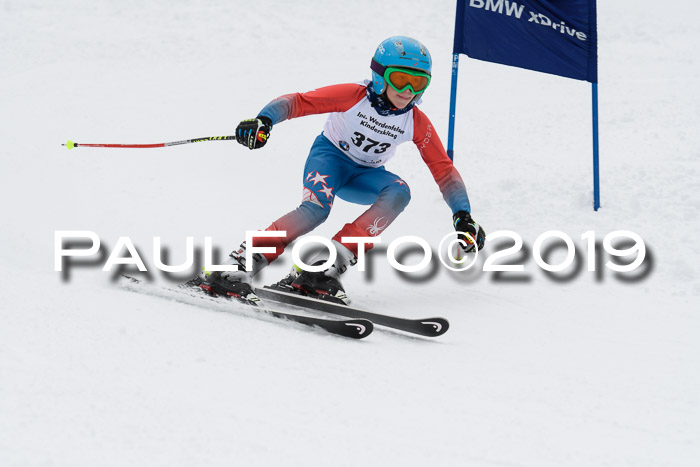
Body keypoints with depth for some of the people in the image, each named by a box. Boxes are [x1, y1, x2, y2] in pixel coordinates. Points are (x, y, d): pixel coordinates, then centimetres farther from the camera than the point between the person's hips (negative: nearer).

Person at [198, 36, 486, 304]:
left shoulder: (416, 123, -12)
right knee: (316, 209, -35)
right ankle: (236, 268, -35)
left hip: (365, 175, 4)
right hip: (330, 155, -4)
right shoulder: (354, 96, -22)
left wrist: (463, 217, -16)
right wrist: (264, 121, -44)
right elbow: (298, 102, -25)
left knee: (398, 193, -29)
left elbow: (444, 170, -6)